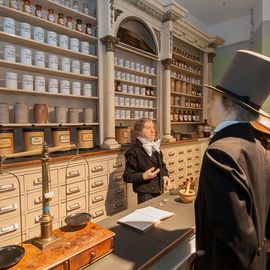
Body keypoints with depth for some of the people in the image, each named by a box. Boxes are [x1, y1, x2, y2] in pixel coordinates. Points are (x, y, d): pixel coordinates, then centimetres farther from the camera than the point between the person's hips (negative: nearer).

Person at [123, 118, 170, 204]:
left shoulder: (155, 147, 7)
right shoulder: (134, 150, -15)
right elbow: (127, 177, -13)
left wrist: (165, 176, 2)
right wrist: (143, 176, -25)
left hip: (159, 191, 7)